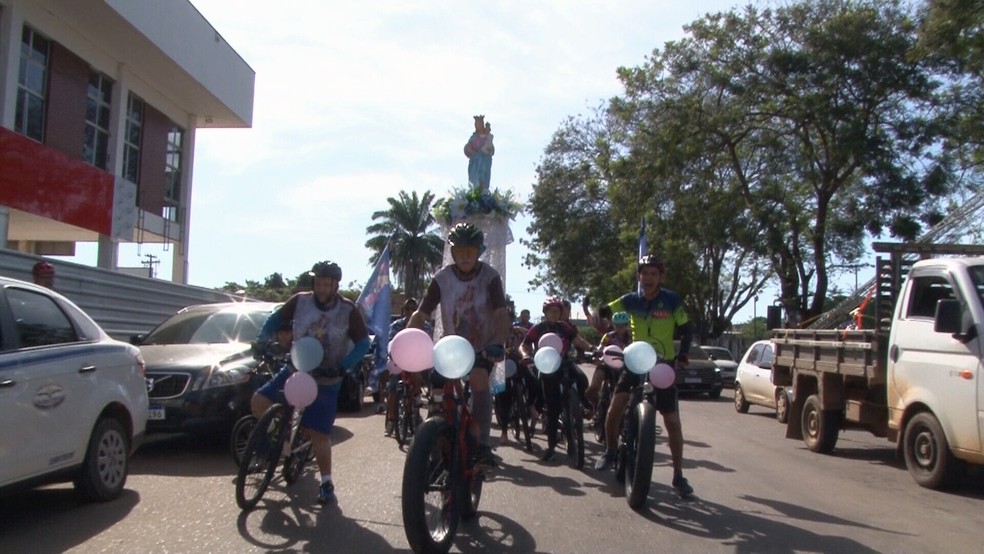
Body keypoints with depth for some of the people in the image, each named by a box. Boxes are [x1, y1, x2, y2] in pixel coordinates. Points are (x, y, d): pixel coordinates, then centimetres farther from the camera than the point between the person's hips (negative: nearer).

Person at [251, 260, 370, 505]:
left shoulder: (348, 310, -10)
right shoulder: (300, 301, -6)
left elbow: (363, 343, -10)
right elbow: (275, 319, 8)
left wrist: (342, 366, -24)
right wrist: (261, 341, -8)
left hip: (326, 380, -3)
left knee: (319, 434, -6)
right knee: (259, 401, -13)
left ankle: (326, 483, 10)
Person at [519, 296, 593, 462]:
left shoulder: (564, 327, 4)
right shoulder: (537, 329, -2)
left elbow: (578, 340, -5)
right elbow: (523, 346, -1)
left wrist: (592, 348, -23)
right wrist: (526, 355, -23)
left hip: (565, 363, 2)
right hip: (547, 368, -1)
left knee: (581, 378, -33)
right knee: (552, 408, -1)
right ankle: (551, 446, 9)